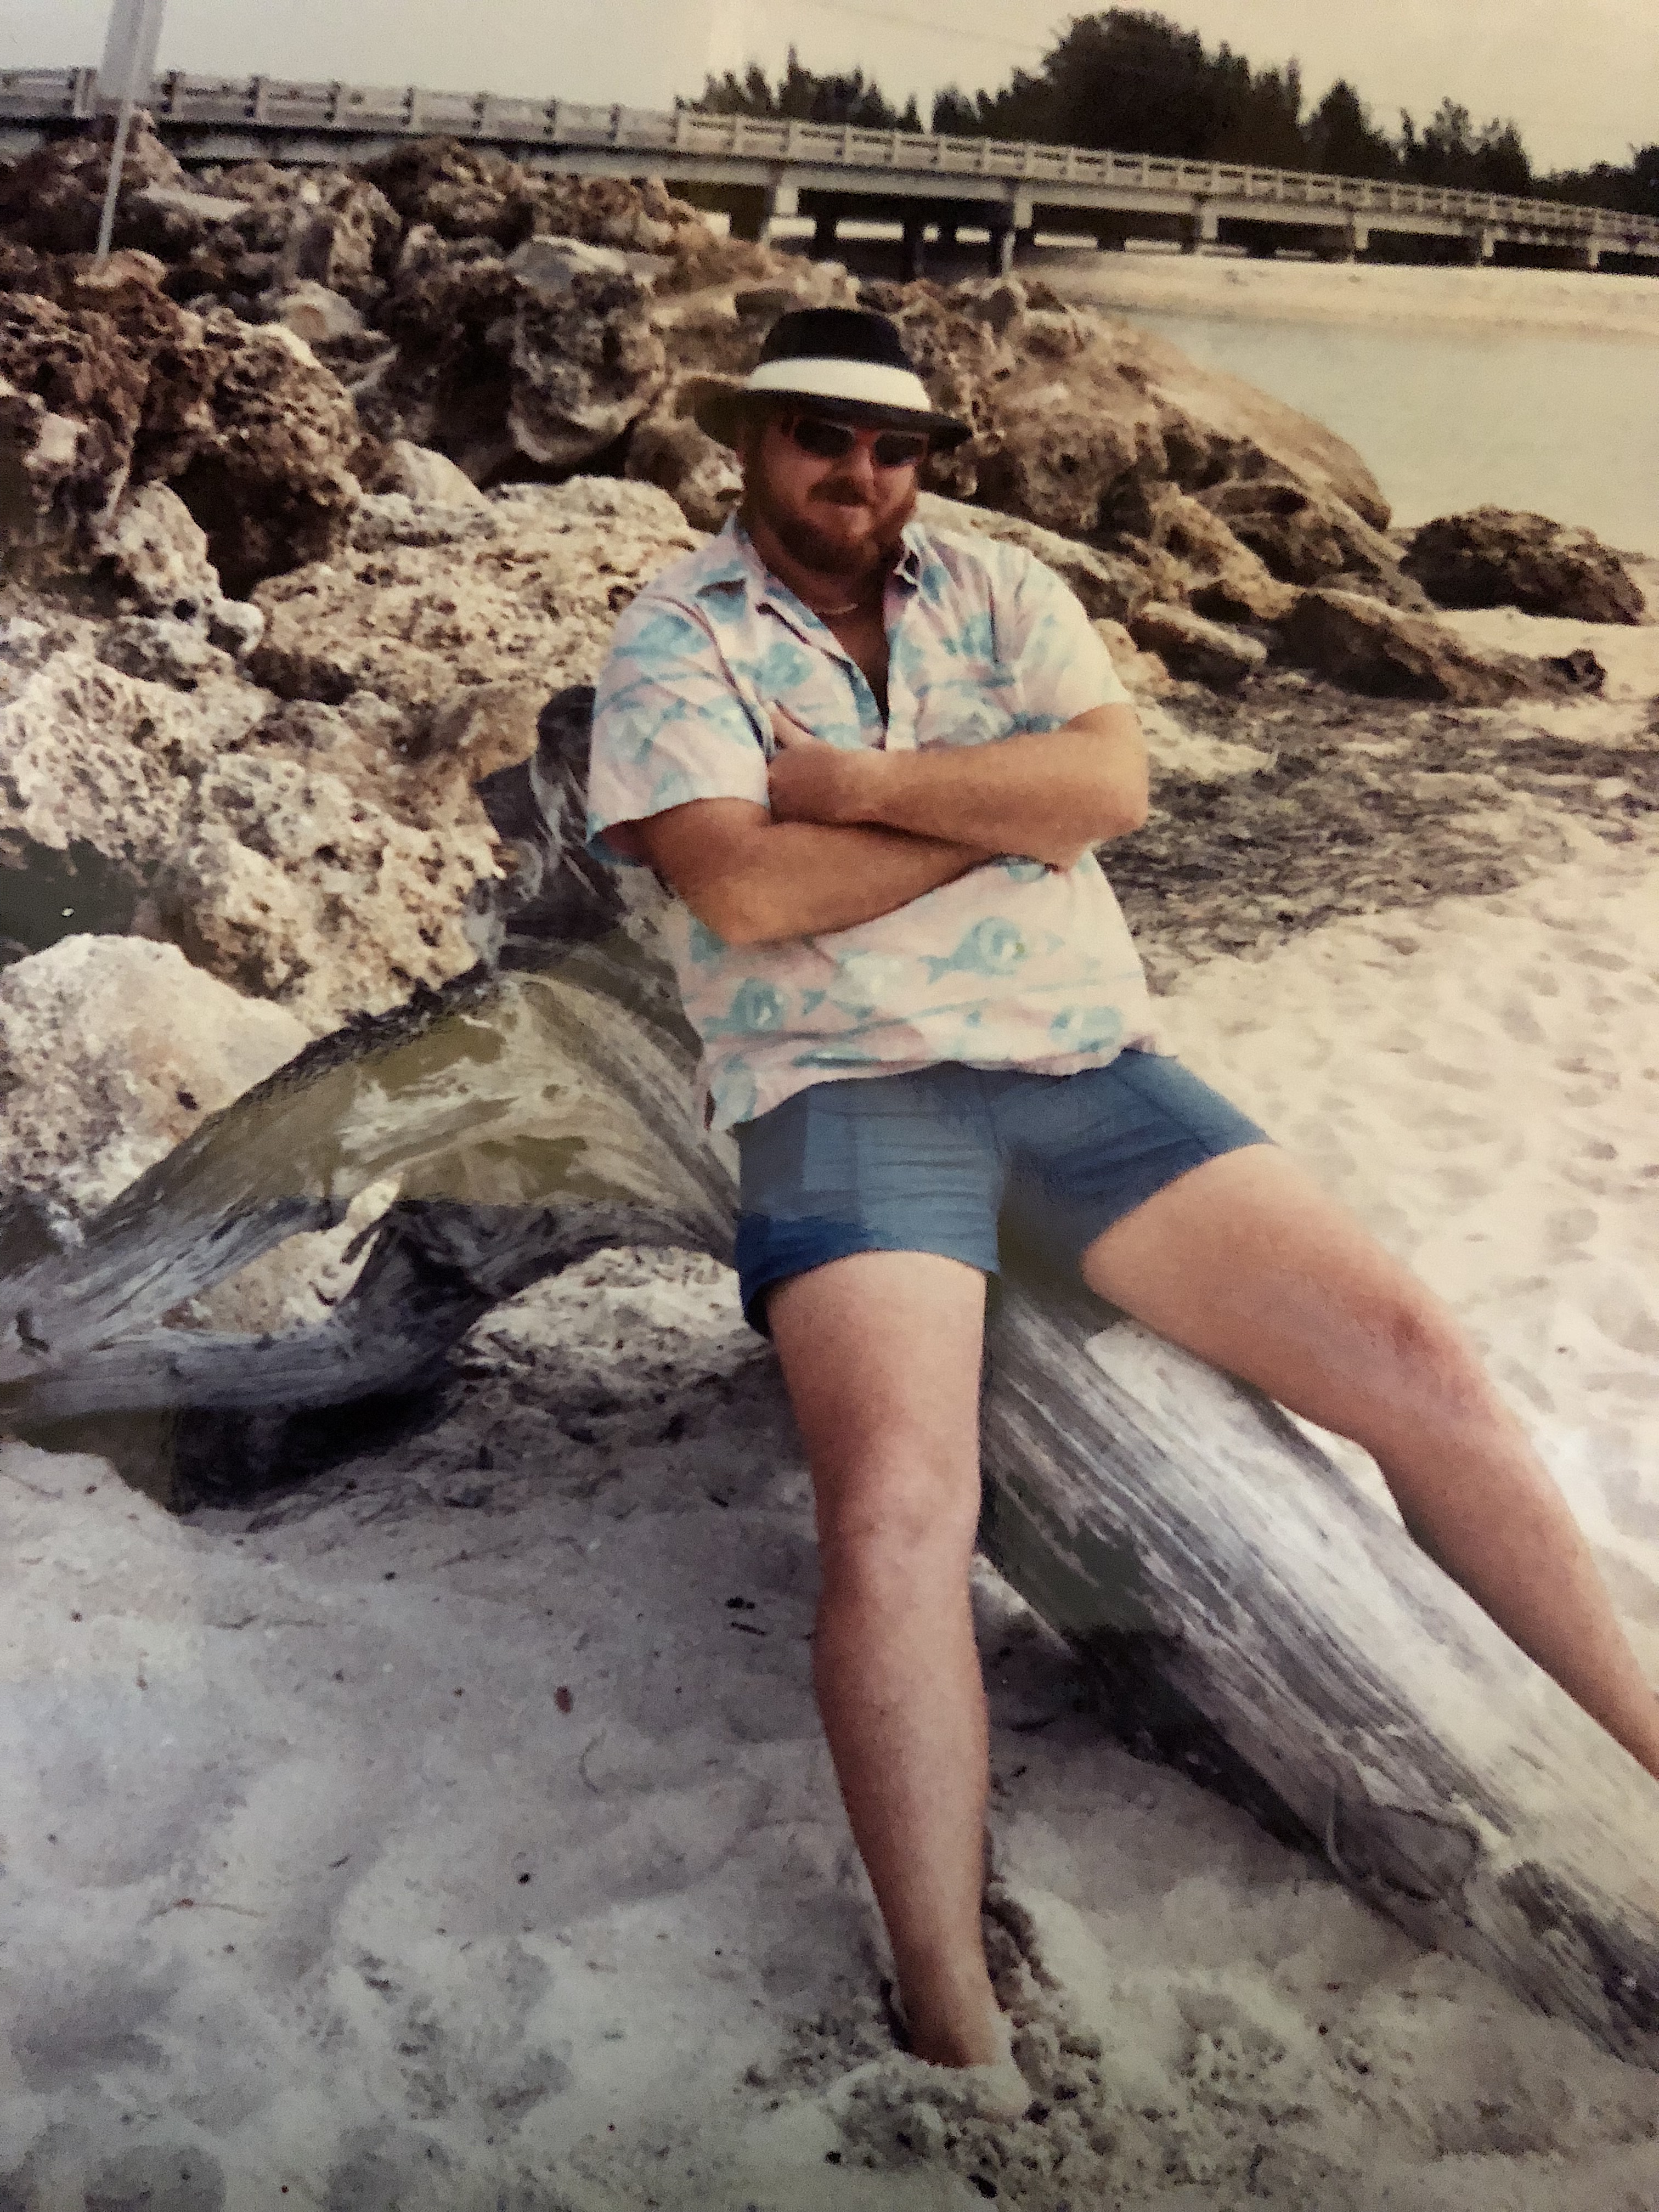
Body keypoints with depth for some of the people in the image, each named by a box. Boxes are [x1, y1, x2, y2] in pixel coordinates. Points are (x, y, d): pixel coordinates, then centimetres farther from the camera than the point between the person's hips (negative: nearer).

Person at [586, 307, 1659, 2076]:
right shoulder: (672, 645, 6)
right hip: (848, 1099, -4)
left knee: (1415, 1361, -8)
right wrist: (1006, 799, -2)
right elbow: (749, 889, -12)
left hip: (1084, 1067, 4)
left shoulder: (997, 592, 16)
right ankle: (954, 2032, -23)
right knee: (897, 1500, -30)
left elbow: (1113, 781, -2)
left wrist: (862, 780, -9)